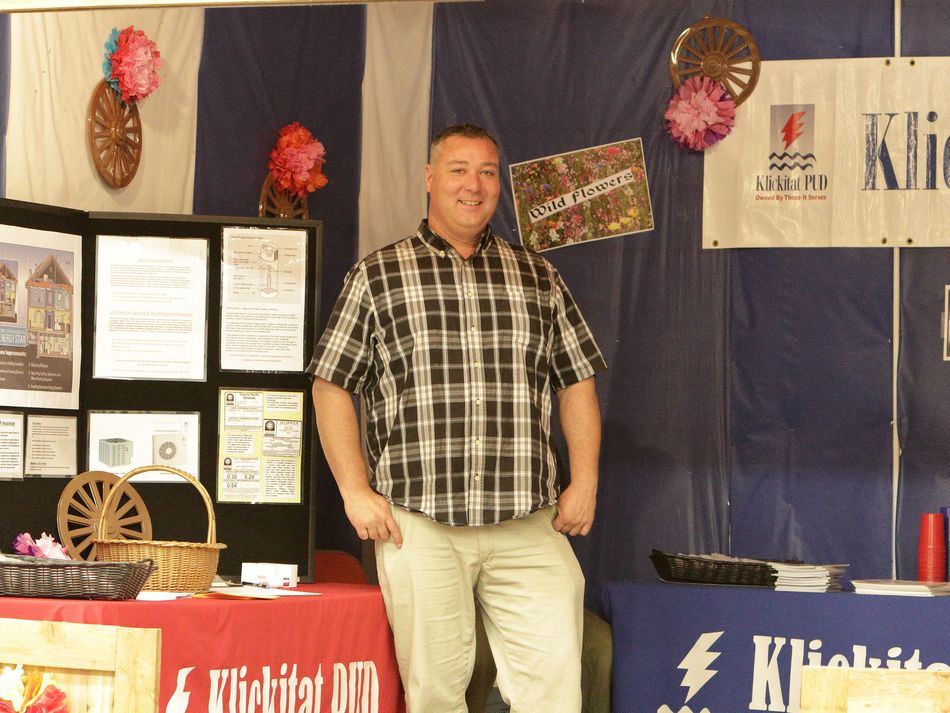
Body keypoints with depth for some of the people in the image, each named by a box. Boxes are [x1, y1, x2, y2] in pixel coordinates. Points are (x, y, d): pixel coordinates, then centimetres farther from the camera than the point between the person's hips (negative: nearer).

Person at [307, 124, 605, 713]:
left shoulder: (540, 279, 14)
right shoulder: (377, 277, 7)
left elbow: (578, 381, 17)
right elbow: (332, 385, 6)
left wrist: (585, 483, 7)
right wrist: (356, 491, -2)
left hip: (527, 522, 2)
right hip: (419, 523, -1)